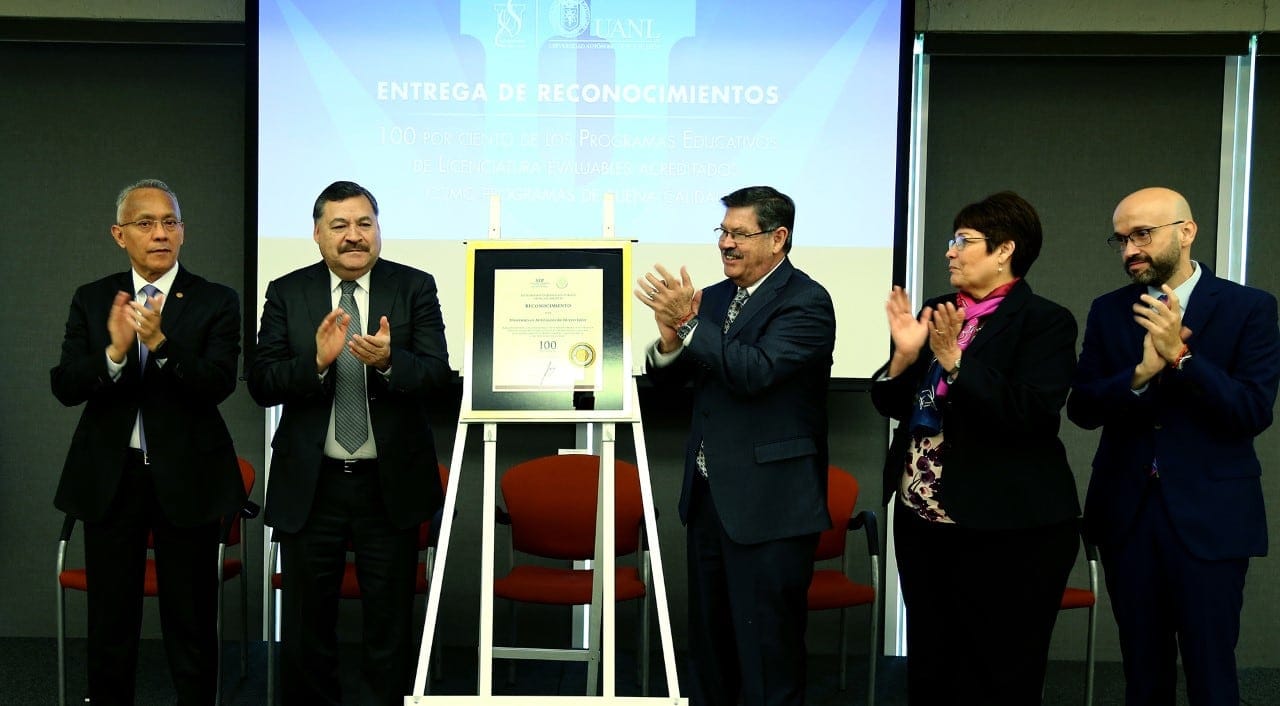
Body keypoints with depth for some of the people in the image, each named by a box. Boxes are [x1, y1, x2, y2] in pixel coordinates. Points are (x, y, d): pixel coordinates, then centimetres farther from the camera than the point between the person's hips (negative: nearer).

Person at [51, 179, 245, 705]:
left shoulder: (216, 302, -2)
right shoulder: (91, 300, 5)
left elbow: (217, 385, -14)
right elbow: (64, 387, -4)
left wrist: (161, 341, -30)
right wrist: (114, 352, -23)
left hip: (186, 479, -2)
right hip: (109, 478, 2)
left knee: (191, 623, 7)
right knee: (110, 625, 11)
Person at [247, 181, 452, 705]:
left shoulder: (415, 288, -1)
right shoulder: (287, 293, 1)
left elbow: (438, 374, -11)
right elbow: (262, 384, -8)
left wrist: (388, 361, -30)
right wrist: (317, 360, -25)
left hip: (390, 485, -1)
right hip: (309, 485, 1)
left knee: (391, 623, 10)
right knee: (307, 623, 13)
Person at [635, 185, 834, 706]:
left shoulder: (806, 302, -11)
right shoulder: (713, 297, 11)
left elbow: (756, 372, -24)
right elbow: (666, 377, 9)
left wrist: (687, 323, -25)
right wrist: (670, 336, -12)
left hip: (768, 504, -8)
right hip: (709, 494, 8)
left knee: (765, 644, 0)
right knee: (708, 639, 18)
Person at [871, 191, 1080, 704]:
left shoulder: (1045, 321, -9)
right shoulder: (936, 313, 10)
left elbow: (1032, 413, -21)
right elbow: (892, 405, 9)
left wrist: (954, 361, -22)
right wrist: (904, 356, -9)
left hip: (1006, 530, -6)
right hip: (921, 521, 7)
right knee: (929, 664, 16)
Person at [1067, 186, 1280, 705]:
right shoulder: (1108, 311, 7)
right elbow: (1082, 409, -1)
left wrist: (1180, 356, -23)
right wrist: (1140, 373, -19)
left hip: (1209, 517, -3)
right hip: (1127, 512, 4)